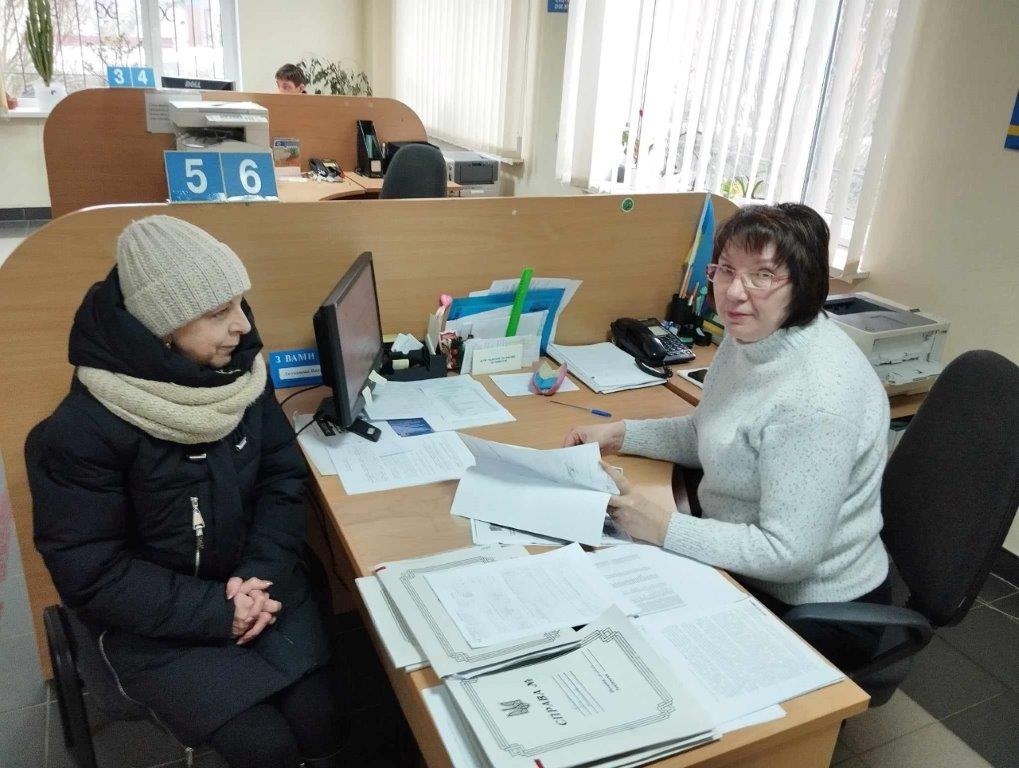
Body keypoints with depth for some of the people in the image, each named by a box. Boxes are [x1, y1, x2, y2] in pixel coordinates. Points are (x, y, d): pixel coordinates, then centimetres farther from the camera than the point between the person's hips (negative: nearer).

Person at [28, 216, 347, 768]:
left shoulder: (240, 370, -7)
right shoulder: (80, 432, -21)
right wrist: (216, 613, -21)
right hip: (152, 617, -3)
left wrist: (262, 572, -17)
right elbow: (91, 575, -17)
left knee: (322, 723, -7)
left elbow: (283, 478, -2)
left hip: (255, 583, 4)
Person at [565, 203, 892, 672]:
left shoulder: (817, 398, -32)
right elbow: (707, 435, 12)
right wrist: (620, 435, 2)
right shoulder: (751, 336, -3)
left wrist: (664, 528, -30)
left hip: (812, 611, -8)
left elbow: (789, 553, -29)